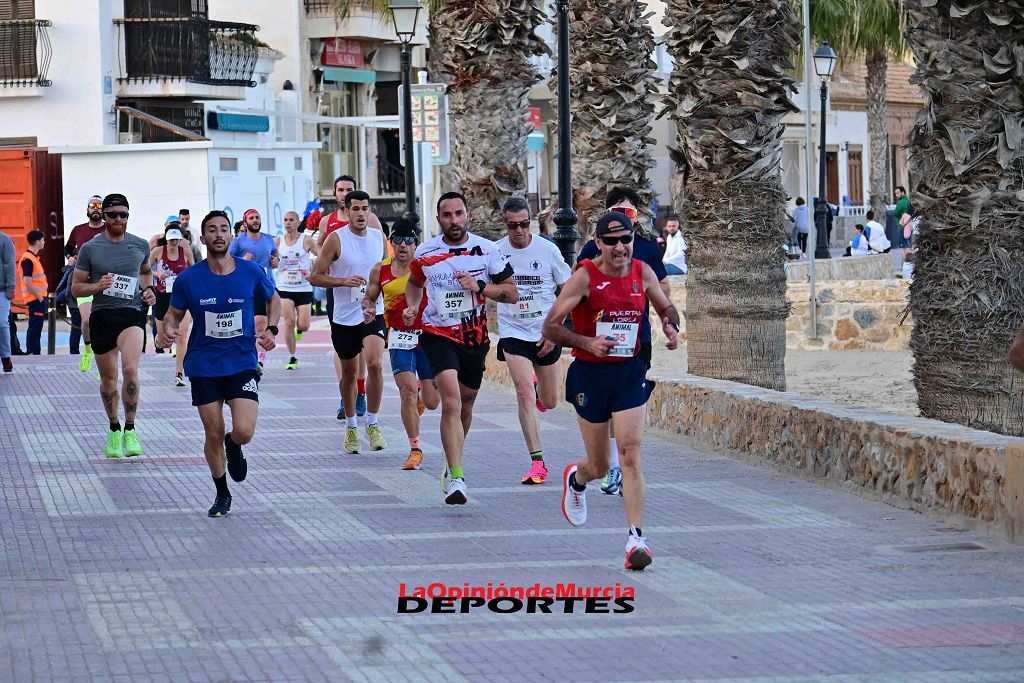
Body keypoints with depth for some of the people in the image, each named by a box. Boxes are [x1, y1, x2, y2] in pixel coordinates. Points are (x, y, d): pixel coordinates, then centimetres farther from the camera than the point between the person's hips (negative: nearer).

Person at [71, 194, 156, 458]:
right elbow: (76, 287, 5)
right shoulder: (90, 248, 1)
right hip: (102, 315, 1)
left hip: (132, 314, -1)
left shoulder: (140, 245, 7)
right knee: (108, 379, 10)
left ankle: (130, 429, -12)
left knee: (130, 369, -24)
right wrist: (98, 287, -14)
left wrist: (148, 290, 8)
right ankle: (114, 430, 32)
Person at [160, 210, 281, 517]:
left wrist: (271, 329, -1)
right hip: (204, 366, 0)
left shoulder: (252, 272, -4)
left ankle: (233, 447, 24)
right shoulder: (188, 279, -5)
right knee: (213, 436, 4)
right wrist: (168, 328, -14)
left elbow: (273, 299, 15)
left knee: (244, 431, -15)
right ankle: (222, 494, 26)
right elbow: (174, 313, 8)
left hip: (242, 363, 0)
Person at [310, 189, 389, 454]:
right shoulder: (336, 239, -7)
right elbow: (315, 276, -7)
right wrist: (344, 281, -20)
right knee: (349, 373, 10)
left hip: (373, 313, 1)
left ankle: (372, 424, -6)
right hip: (344, 316, -1)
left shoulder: (379, 237, 4)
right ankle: (351, 426, 28)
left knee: (374, 364, -19)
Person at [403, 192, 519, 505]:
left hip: (475, 337, 2)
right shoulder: (425, 252, -3)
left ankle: (452, 464, 42)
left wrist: (479, 286, -19)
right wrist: (412, 306, 0)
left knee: (465, 406, 17)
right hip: (439, 335, -2)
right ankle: (456, 479, -22)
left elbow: (512, 293, -4)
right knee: (451, 402, -20)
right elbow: (415, 282, 19)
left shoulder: (487, 250, -6)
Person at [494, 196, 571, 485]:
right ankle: (537, 463, -15)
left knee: (549, 402, 10)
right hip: (513, 333, -1)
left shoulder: (548, 249, -6)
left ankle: (538, 389, 49)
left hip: (546, 335, 1)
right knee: (524, 393, -19)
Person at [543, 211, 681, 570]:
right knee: (599, 465, 8)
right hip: (590, 374, -2)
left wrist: (671, 326, -3)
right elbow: (551, 327, -10)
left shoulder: (643, 273, 1)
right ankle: (575, 478, 46)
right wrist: (586, 342, -25)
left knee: (631, 454, -12)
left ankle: (636, 537, -13)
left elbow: (665, 306, 19)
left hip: (630, 371, 2)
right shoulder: (585, 276, -12)